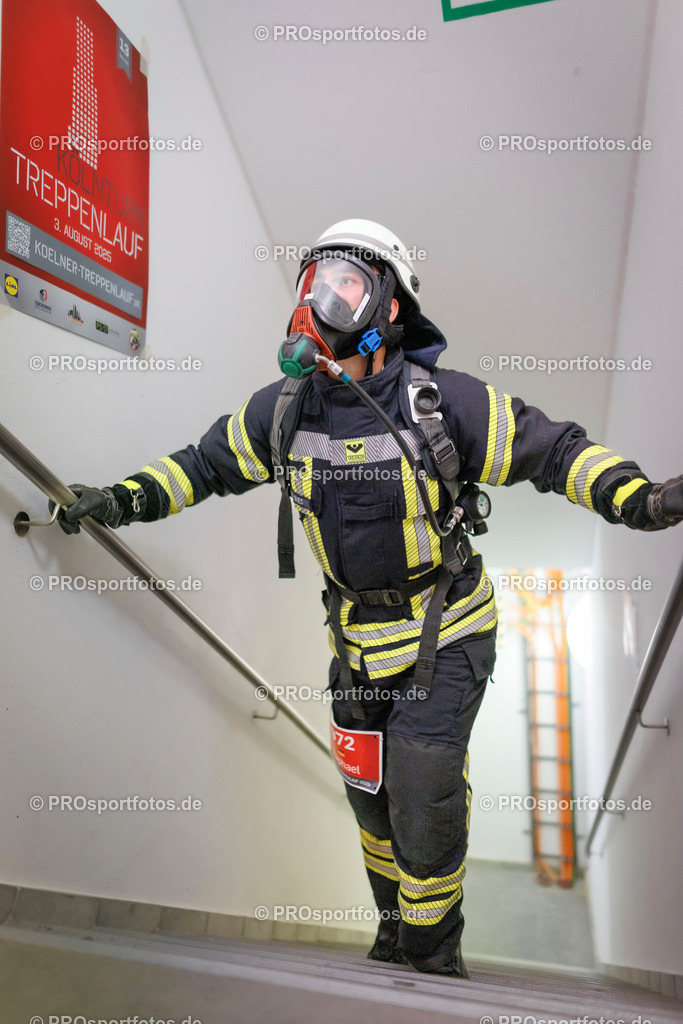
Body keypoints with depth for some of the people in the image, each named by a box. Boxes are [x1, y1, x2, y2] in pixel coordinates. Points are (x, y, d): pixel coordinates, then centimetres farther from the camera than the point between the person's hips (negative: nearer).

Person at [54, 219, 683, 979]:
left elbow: (555, 451, -12)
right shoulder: (284, 409, -5)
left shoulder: (442, 401, -18)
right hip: (358, 638, 5)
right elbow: (207, 463, 8)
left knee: (424, 799, -2)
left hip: (446, 635, -4)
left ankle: (434, 956, 31)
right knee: (369, 791, 17)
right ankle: (395, 931, 46)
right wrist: (123, 500, 0)